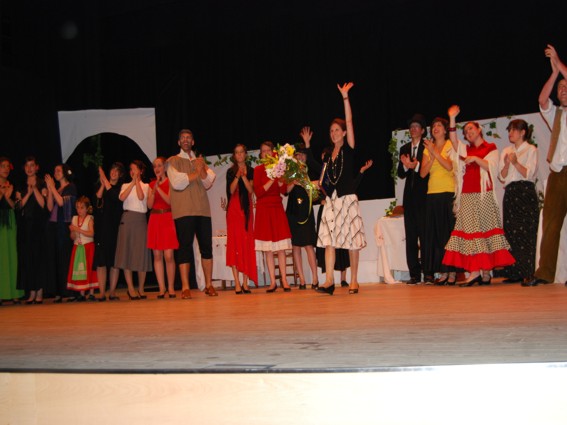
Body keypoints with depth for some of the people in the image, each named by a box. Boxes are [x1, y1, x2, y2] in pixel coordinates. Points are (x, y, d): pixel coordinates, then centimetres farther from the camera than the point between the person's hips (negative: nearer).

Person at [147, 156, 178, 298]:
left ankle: (171, 288, -1)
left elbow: (170, 201, -9)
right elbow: (149, 204, 3)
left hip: (168, 219, -4)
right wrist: (154, 188, -9)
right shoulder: (151, 184, 14)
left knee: (168, 255, -9)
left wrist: (158, 188, -12)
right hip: (155, 220, 4)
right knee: (157, 255, 1)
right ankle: (162, 288, 5)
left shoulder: (170, 182, 3)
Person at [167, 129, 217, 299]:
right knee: (185, 247, -6)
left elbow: (208, 183, 7)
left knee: (206, 246, 3)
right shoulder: (173, 161, 8)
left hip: (203, 210, 4)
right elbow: (177, 183, -7)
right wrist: (196, 173, -2)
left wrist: (202, 169, -9)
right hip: (183, 211, -4)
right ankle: (185, 288, -5)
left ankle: (209, 285, 10)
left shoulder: (200, 162, 20)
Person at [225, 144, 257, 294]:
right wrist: (237, 176, -17)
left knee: (247, 243, -1)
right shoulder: (231, 171, 7)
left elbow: (251, 190, -2)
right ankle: (237, 283, -7)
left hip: (247, 209, 2)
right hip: (234, 209, -2)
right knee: (234, 242, -6)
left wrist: (243, 176, -13)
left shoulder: (251, 171, 10)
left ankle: (245, 283, 2)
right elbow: (231, 190, -6)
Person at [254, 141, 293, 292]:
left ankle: (284, 280, 2)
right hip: (263, 209, -2)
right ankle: (273, 282, 1)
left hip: (277, 208, 2)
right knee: (267, 248, -2)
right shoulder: (258, 170, 1)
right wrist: (271, 180, -16)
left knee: (281, 246, -2)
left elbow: (284, 190, 2)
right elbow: (258, 192, -8)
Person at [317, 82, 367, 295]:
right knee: (328, 239, -5)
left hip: (347, 199, -5)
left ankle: (354, 280, 6)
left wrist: (345, 97, -14)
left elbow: (349, 122, -10)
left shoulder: (349, 149, 0)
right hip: (331, 200, 5)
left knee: (352, 239, -1)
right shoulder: (328, 155, 15)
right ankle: (329, 281, -10)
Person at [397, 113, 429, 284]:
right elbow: (401, 174, 10)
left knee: (426, 234, -5)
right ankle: (414, 274, 7)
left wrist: (415, 166, -23)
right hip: (409, 196, 5)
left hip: (424, 195, -5)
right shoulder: (404, 149, 16)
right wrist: (406, 166, -9)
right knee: (410, 236, 4)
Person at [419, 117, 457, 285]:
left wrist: (434, 152, -13)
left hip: (449, 193, -4)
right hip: (432, 194, 4)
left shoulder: (451, 146, 4)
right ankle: (442, 271, 5)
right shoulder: (428, 149, 15)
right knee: (434, 232, 1)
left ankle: (452, 271, -3)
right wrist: (432, 157, -8)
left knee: (449, 231, -6)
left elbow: (449, 166, -13)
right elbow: (423, 173, 4)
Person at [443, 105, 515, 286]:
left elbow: (492, 167, -4)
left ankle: (486, 271, -3)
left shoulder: (491, 148, 10)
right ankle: (474, 271, -7)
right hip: (467, 196, 4)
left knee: (485, 229, -5)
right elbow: (453, 140, 3)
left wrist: (476, 159, -16)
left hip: (484, 196, -4)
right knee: (469, 230, -5)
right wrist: (452, 118, -5)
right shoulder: (466, 150, 21)